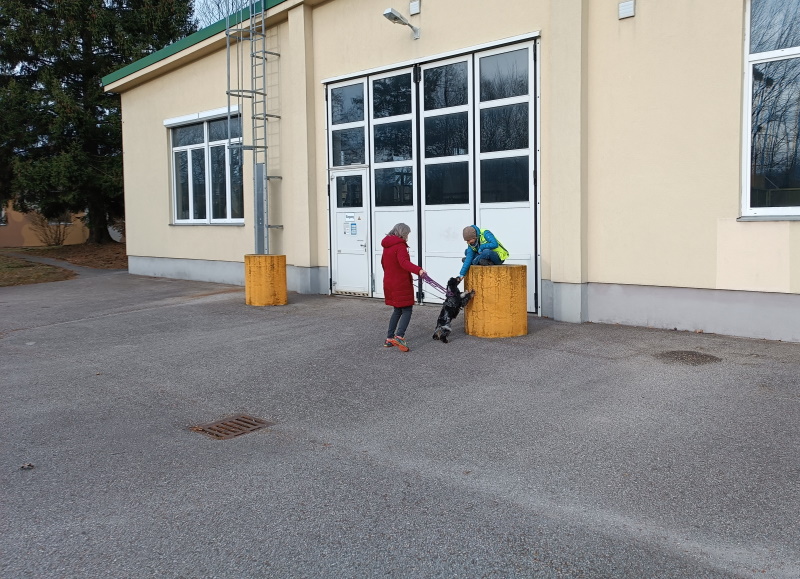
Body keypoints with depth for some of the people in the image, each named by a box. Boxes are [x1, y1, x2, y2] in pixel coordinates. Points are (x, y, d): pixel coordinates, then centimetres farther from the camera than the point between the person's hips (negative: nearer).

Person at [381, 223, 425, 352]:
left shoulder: (387, 246, 13)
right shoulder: (400, 246, -14)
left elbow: (383, 263, 25)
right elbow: (404, 262, -31)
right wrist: (418, 270, -46)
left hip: (389, 282, 9)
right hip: (401, 284, -8)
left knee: (397, 311, 18)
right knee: (407, 310, -4)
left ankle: (389, 339, 19)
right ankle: (399, 336, -21)